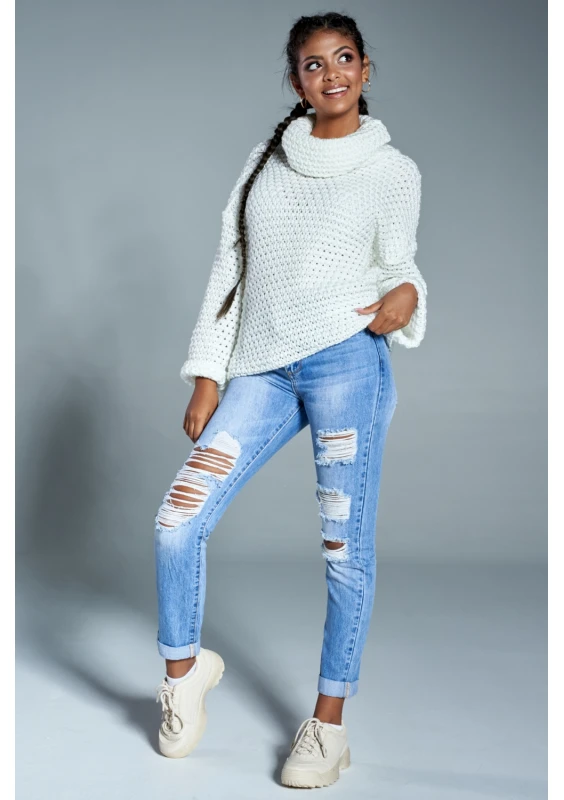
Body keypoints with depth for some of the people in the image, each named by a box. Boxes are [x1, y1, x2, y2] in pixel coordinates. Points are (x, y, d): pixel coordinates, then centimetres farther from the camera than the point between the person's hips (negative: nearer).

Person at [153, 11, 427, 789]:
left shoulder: (392, 169, 9)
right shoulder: (265, 160, 17)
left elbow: (398, 261, 9)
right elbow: (229, 266, 14)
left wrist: (405, 294, -16)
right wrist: (207, 375, 8)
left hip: (347, 359, -3)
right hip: (261, 370, 3)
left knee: (346, 548, -1)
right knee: (177, 523, -5)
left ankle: (329, 722, 13)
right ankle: (185, 665, 20)